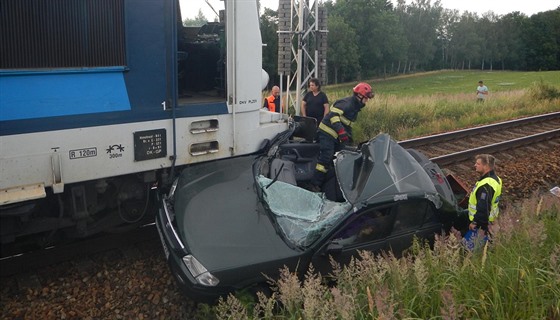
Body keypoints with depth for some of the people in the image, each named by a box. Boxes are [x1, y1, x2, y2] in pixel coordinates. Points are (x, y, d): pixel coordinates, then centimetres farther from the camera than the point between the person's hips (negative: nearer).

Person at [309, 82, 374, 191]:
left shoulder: (355, 107, 15)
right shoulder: (346, 103, -17)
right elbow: (333, 115, -30)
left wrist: (349, 137, 17)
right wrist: (341, 131, -38)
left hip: (337, 137, 10)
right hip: (327, 134, -10)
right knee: (326, 159, -17)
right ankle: (315, 185, -17)